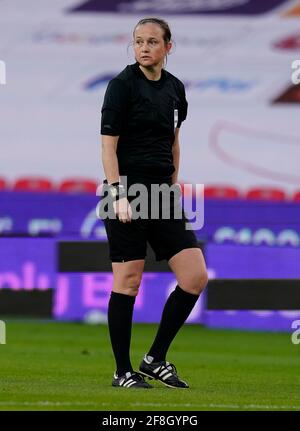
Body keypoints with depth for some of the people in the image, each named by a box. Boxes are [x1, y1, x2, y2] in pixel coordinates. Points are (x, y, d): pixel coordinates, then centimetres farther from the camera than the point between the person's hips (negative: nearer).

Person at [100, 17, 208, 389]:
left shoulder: (175, 89, 12)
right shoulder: (122, 84, -7)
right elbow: (108, 144, -10)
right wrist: (118, 195, -17)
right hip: (128, 193, -7)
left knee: (195, 277, 0)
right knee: (128, 281, -3)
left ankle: (156, 359, 11)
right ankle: (123, 372, 6)